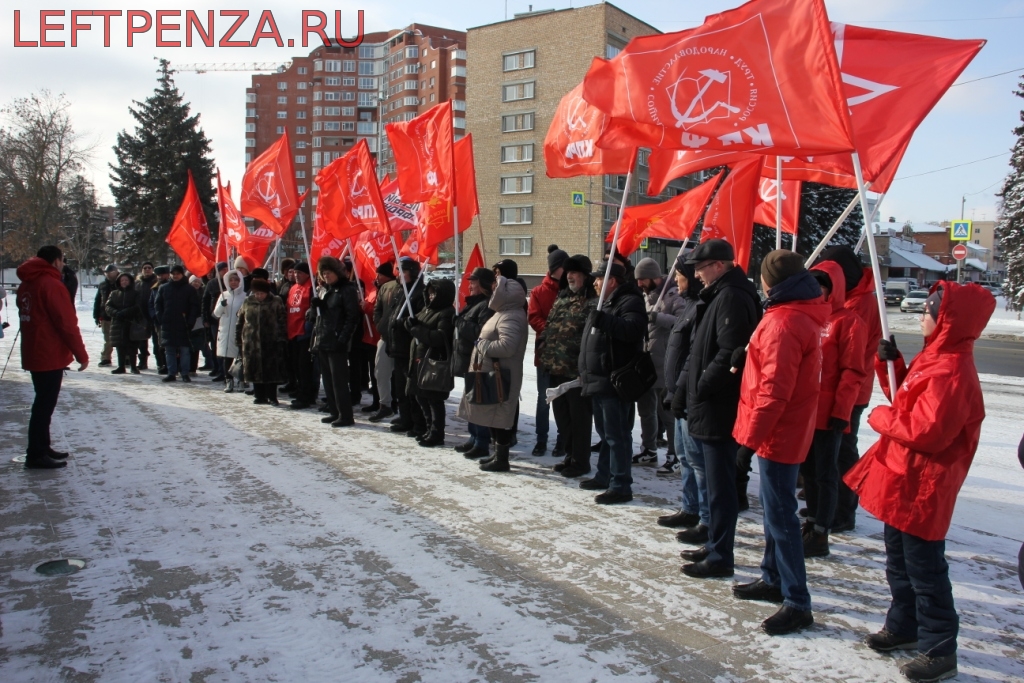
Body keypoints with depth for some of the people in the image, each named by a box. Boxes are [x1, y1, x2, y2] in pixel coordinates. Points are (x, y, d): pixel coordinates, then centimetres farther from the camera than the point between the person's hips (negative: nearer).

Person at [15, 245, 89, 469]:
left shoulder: (26, 284, 14)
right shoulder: (52, 284, -15)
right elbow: (67, 323, -17)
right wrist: (81, 354, -12)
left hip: (34, 354, 9)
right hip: (51, 356, -9)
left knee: (43, 403, 18)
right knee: (44, 405, -4)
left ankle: (41, 448, 26)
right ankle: (36, 455, 1)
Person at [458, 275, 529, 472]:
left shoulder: (511, 317, -19)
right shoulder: (505, 313, 16)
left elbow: (507, 346, -30)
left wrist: (482, 344, -18)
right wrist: (482, 344, 7)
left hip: (500, 376, -11)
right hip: (493, 373, 11)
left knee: (499, 416, -4)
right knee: (494, 415, 16)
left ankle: (502, 459, 4)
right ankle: (498, 454, 26)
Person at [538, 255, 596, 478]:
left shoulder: (593, 302, -11)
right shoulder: (561, 299, 16)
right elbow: (549, 327, 20)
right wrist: (546, 355, 11)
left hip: (578, 370, -8)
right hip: (557, 368, 9)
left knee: (579, 416, 2)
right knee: (561, 414, 16)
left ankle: (581, 461, 13)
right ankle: (570, 455, 29)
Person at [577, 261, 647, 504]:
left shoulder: (630, 302, -10)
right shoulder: (607, 303, 22)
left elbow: (632, 329, -30)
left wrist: (602, 319, -33)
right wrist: (586, 374, 23)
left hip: (614, 382, -11)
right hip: (598, 381, 11)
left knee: (616, 435, -8)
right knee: (604, 432, 18)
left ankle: (621, 486, -3)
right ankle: (604, 476, 29)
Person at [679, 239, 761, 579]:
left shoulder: (732, 297, -16)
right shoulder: (720, 295, 16)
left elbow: (728, 354, -25)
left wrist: (702, 386, -16)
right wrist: (697, 389, 13)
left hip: (718, 410, -11)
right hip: (711, 408, 11)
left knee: (720, 485, -2)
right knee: (718, 482, 18)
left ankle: (720, 557, 8)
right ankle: (715, 545, 30)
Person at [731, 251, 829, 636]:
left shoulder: (782, 322, -21)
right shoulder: (805, 314, 11)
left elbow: (774, 389, -24)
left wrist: (752, 434, -18)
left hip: (778, 433, -10)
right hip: (789, 430, 10)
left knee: (780, 514, -4)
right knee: (775, 508, 19)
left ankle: (797, 603, 3)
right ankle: (774, 579, 32)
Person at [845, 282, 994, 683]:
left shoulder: (951, 373, -24)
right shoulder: (935, 358, 9)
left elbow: (926, 430, -29)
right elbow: (905, 398, 19)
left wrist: (880, 417, -14)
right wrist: (889, 363, 4)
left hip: (921, 488, -10)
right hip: (902, 482, 10)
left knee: (924, 569, 2)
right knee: (899, 562, 22)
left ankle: (939, 651, 15)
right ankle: (903, 627, 37)